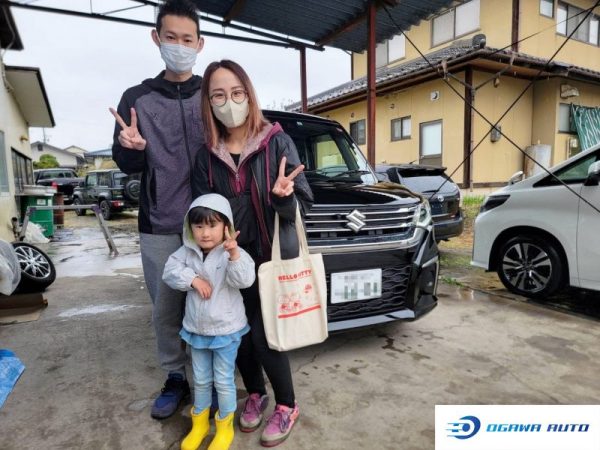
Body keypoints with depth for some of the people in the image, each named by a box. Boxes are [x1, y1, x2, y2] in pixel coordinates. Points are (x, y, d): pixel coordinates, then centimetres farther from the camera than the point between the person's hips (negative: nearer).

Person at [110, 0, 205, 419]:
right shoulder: (137, 98, 7)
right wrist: (131, 148, -14)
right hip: (159, 228, 2)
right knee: (165, 309, 10)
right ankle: (175, 378, 31)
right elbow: (127, 166, 9)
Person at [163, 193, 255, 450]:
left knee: (224, 381, 10)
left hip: (226, 329, -4)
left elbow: (245, 280, -31)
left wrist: (234, 255, -47)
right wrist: (193, 278, -20)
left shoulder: (233, 253, -18)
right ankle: (199, 423, 41)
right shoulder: (187, 252, -4)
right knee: (201, 380, 20)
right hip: (196, 328, 4)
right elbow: (169, 272, -5)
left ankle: (224, 427, 31)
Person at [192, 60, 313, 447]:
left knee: (263, 335, -3)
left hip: (273, 257, -4)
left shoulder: (277, 142, -8)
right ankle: (256, 394, 38)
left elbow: (303, 202, -8)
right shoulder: (207, 155, 2)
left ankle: (287, 406, 22)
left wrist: (283, 198, -30)